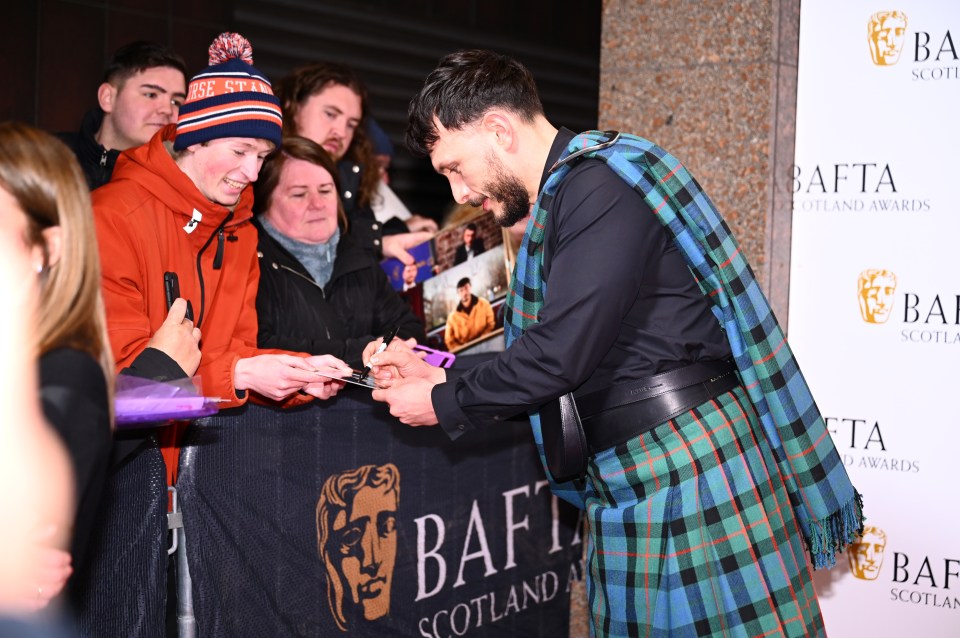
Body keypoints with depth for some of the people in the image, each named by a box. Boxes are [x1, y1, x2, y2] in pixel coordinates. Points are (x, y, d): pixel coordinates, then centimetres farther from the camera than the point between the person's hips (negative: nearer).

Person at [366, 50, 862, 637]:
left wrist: (444, 405, -8)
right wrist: (438, 373, 11)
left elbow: (563, 353, -21)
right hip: (630, 486, 10)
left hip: (694, 461, -10)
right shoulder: (561, 199, 17)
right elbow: (552, 350, 20)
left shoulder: (602, 182, -14)